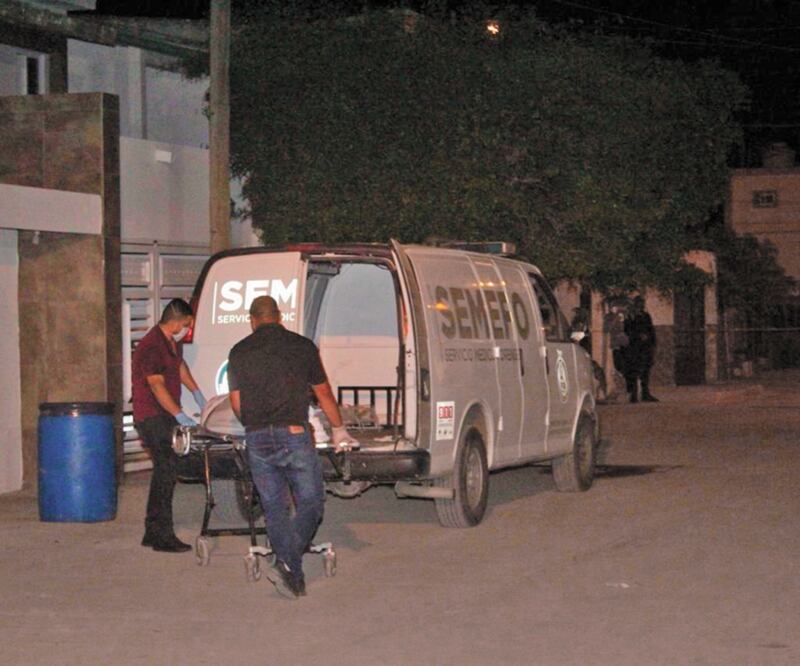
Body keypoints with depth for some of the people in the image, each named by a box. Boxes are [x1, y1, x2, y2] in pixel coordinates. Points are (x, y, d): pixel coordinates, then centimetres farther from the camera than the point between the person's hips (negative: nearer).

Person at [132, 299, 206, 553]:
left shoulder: (173, 342, 10)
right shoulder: (151, 346, -20)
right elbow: (157, 385, -26)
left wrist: (196, 392, 29)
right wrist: (179, 415, -31)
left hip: (167, 416, 10)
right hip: (151, 416, -10)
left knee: (165, 471, 13)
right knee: (166, 469, -16)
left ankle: (153, 533, 22)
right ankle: (162, 537, -16)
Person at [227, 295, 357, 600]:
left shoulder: (239, 352, 9)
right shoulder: (302, 346, 6)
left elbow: (236, 403, 13)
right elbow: (324, 394, 15)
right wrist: (339, 430, 29)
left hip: (257, 440, 2)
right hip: (294, 435, -2)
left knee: (274, 508, 11)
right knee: (310, 503, 5)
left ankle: (294, 577, 11)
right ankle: (287, 563, -15)